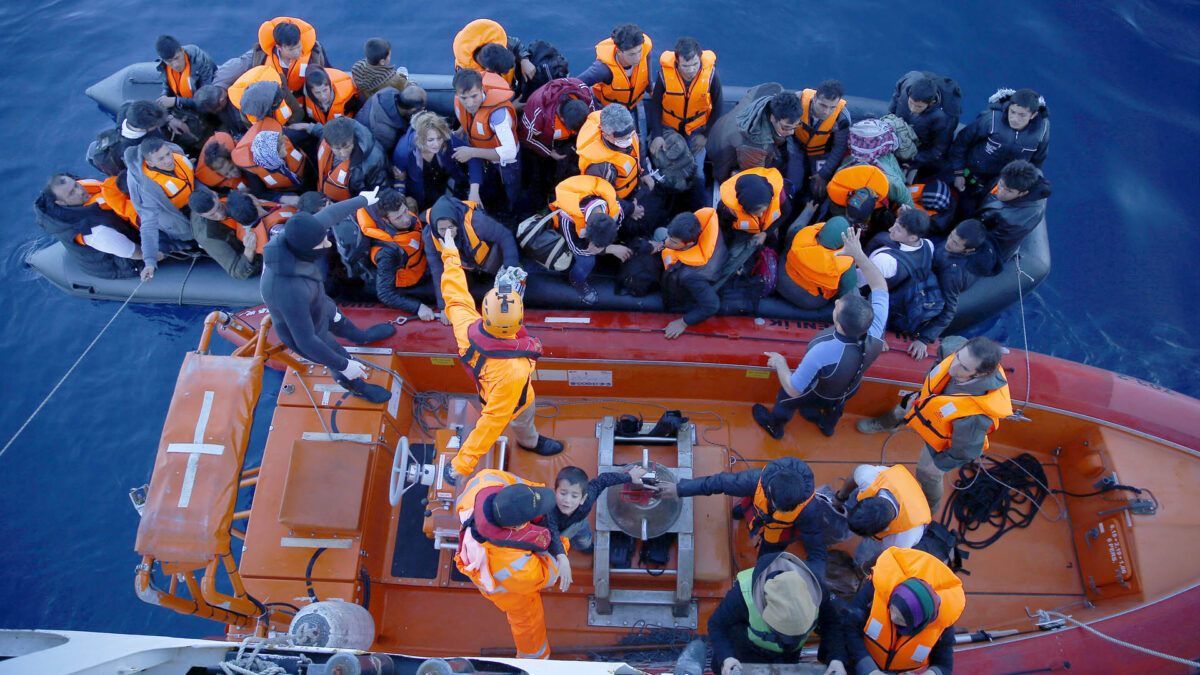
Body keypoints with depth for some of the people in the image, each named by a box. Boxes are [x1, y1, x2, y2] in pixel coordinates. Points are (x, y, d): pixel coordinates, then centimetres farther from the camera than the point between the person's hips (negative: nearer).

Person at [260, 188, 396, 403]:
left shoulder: (294, 236, -29)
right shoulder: (290, 290, -49)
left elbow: (330, 213, -11)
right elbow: (306, 341, -38)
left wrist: (362, 200, 6)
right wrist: (344, 365, -25)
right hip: (303, 331, -6)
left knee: (341, 323, 36)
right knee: (341, 367, 21)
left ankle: (362, 337, 70)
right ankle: (357, 388, 55)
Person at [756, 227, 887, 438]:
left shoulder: (822, 352, -51)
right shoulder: (876, 331, -38)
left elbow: (793, 390, -34)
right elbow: (880, 286, -19)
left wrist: (780, 364, -17)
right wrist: (859, 254, -22)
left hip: (817, 395, -4)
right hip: (850, 390, 4)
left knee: (786, 399, 30)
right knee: (835, 405, 39)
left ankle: (774, 426, 62)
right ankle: (827, 425, 73)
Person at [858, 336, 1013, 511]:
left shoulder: (977, 414, -49)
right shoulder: (963, 350, -35)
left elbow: (966, 452, -30)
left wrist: (938, 464, -13)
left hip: (943, 440, -5)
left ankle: (931, 505, 57)